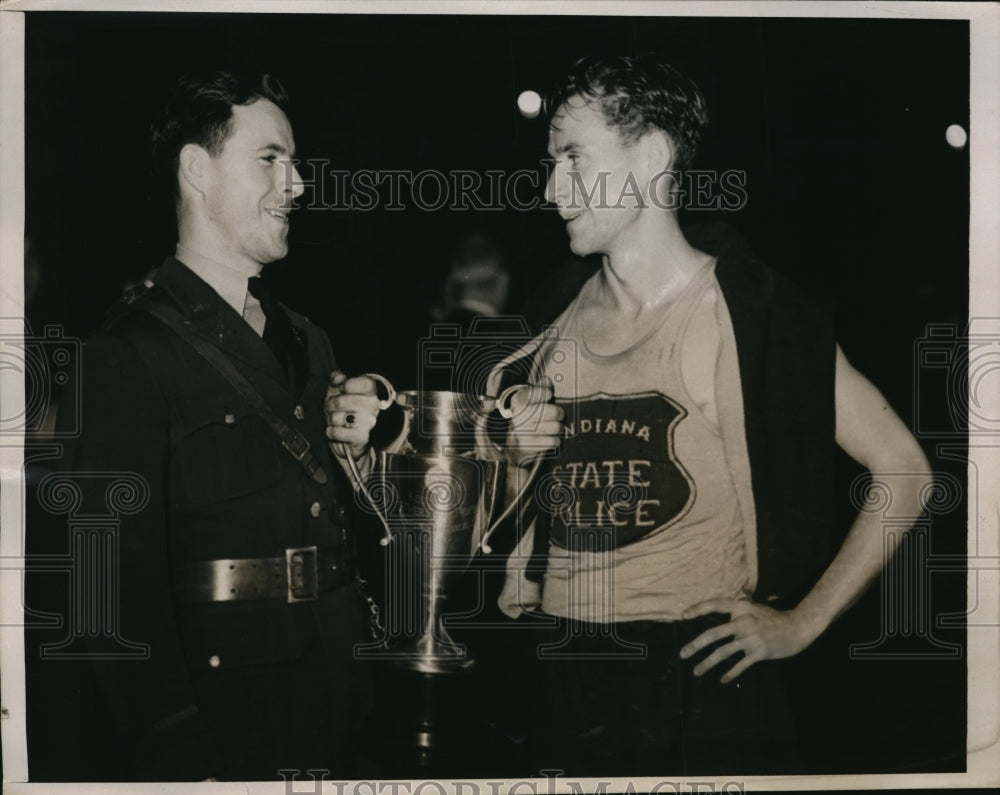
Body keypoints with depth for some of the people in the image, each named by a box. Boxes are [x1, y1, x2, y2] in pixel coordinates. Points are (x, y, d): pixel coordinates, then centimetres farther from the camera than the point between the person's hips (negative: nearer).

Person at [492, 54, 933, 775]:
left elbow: (903, 472, -5)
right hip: (566, 681, 5)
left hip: (699, 686, -4)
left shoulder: (750, 310, -7)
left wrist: (801, 623, -8)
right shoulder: (559, 330, 8)